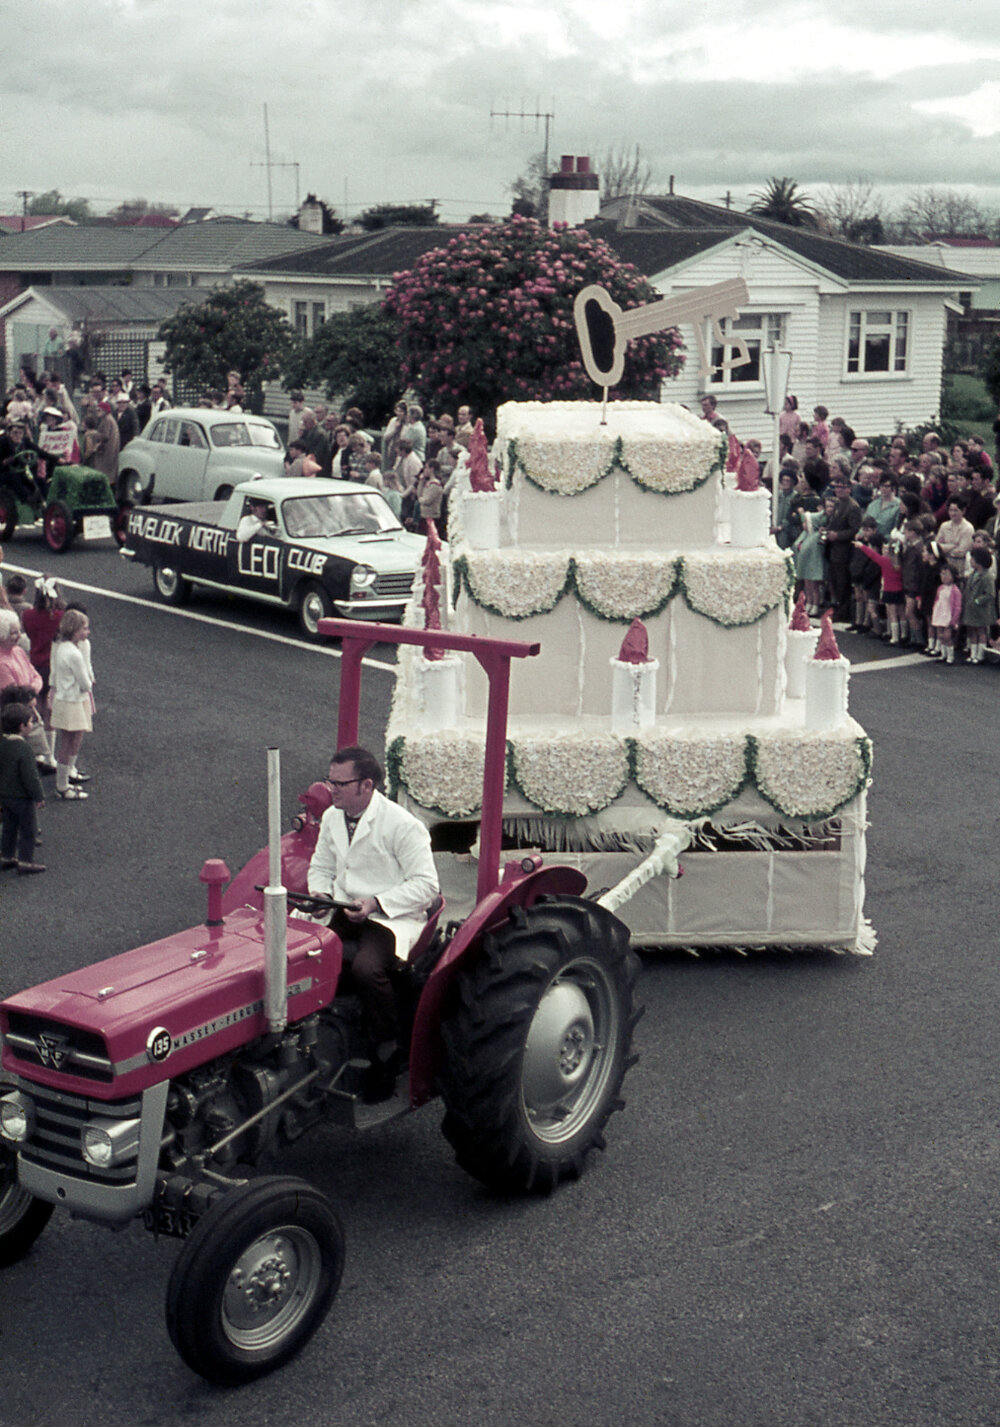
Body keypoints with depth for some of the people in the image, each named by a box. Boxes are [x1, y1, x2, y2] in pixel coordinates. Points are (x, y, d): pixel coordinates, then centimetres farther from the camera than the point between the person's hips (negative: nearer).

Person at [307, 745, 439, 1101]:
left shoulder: (402, 825, -13)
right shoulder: (332, 818, 10)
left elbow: (426, 884, -14)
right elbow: (321, 867, 22)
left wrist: (376, 903, -23)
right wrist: (321, 893, -1)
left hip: (393, 917, -6)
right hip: (345, 912, 6)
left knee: (366, 968, -35)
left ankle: (390, 1051, -11)